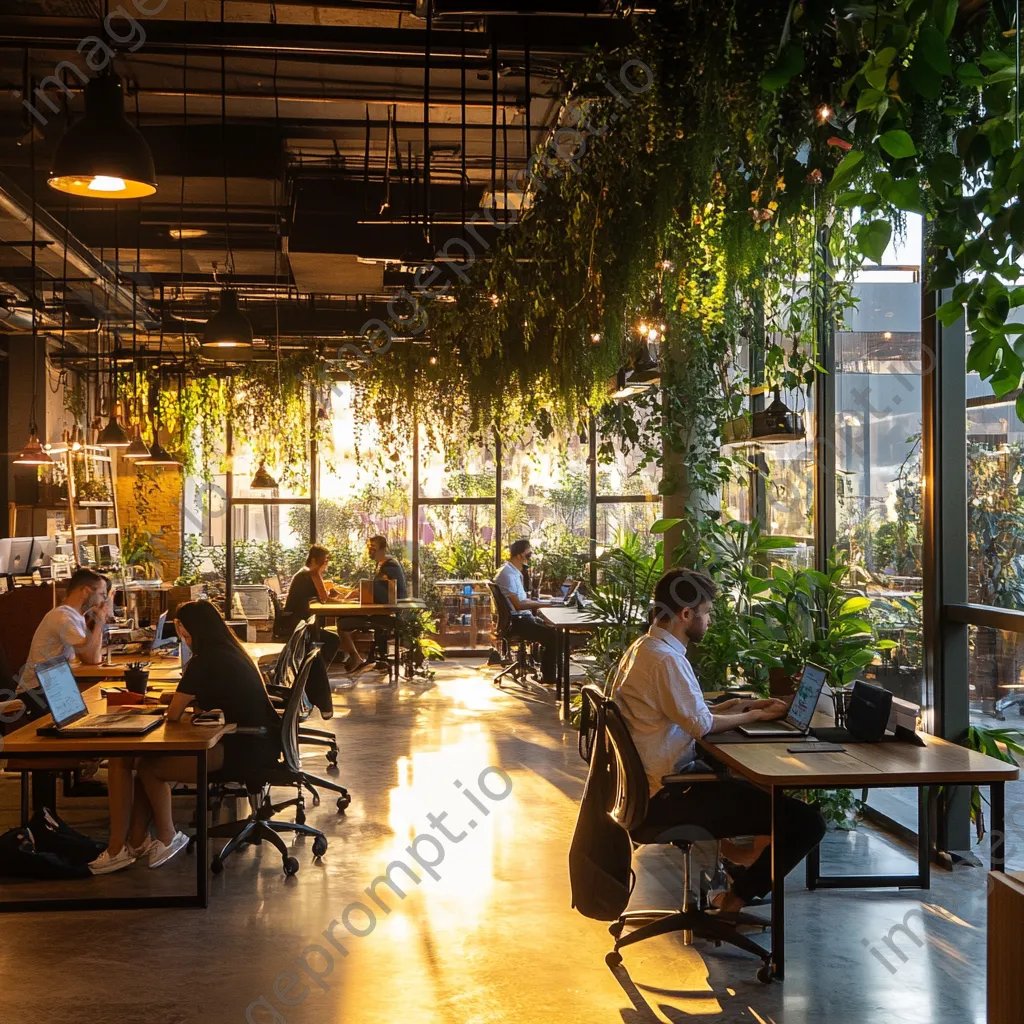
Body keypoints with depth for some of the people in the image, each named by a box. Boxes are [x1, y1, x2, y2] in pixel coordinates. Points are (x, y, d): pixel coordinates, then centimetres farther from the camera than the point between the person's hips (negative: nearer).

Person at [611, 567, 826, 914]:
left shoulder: (643, 647, 10)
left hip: (647, 785, 11)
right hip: (666, 797, -11)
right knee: (807, 822, -13)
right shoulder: (665, 660, -22)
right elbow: (701, 724, -16)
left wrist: (740, 706, 9)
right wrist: (753, 715, -1)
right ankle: (736, 898, 1)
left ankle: (729, 842, 26)